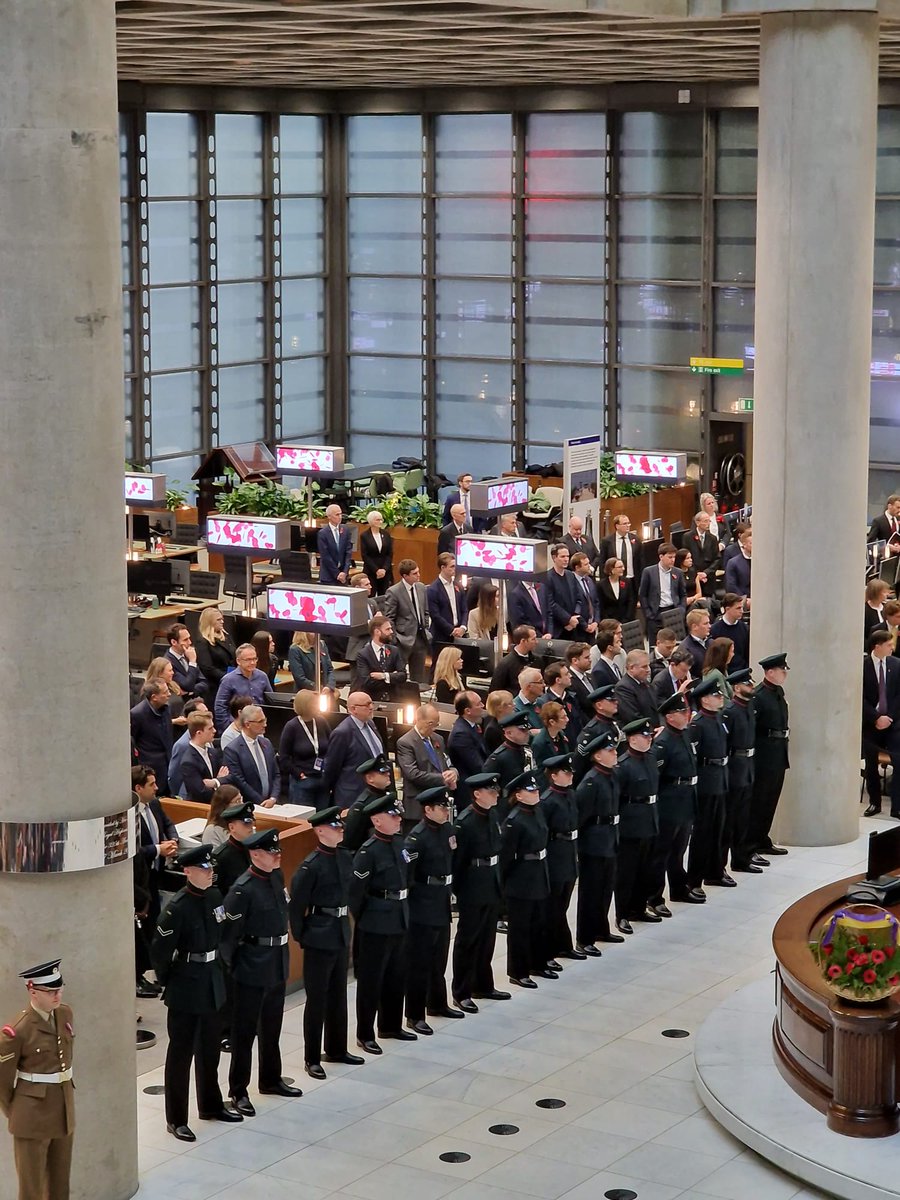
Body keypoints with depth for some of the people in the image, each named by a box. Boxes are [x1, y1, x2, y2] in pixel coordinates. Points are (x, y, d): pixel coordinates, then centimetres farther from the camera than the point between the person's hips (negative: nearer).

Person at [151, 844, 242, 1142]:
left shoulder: (215, 896, 2)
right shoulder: (178, 907, -21)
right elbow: (160, 951, -16)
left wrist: (217, 970, 14)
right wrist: (168, 983, -5)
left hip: (212, 983, 7)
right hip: (186, 987, -7)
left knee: (210, 1048, 20)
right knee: (181, 1052, 2)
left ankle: (210, 1106, 35)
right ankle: (176, 1120, 10)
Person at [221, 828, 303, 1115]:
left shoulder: (277, 877, 4)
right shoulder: (243, 889, -21)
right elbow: (230, 932, -17)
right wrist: (228, 968, -12)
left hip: (278, 965, 8)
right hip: (252, 970, -8)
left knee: (272, 1027, 20)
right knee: (245, 1030, 3)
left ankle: (271, 1079, 35)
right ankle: (238, 1091, 11)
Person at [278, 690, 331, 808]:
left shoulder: (322, 723, 3)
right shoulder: (291, 727, -8)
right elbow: (283, 758, -5)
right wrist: (299, 774, -8)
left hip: (324, 780, 4)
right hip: (302, 783, -4)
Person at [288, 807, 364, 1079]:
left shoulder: (345, 858, 4)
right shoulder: (311, 865, -17)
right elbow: (295, 905, -13)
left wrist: (346, 924, 13)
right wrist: (301, 937, -8)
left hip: (341, 934, 7)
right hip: (319, 939, -7)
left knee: (338, 995, 17)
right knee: (317, 998, 1)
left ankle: (336, 1049, 30)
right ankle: (312, 1059, 10)